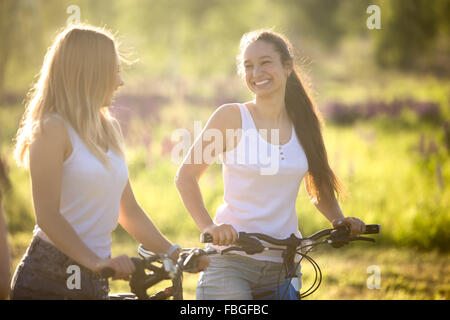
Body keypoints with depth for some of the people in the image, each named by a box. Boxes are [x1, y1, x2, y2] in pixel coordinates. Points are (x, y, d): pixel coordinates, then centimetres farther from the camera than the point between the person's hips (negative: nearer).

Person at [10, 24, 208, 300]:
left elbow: (128, 211, 16)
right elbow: (47, 216, -18)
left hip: (94, 283, 7)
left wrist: (174, 253, 6)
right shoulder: (53, 129, -9)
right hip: (51, 280, -7)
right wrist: (97, 262, -27)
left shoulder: (110, 128, 13)